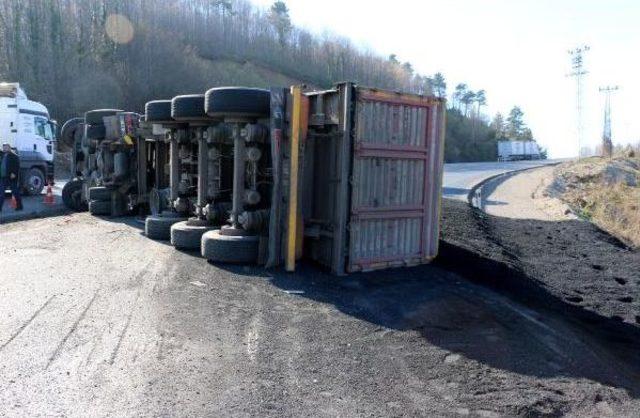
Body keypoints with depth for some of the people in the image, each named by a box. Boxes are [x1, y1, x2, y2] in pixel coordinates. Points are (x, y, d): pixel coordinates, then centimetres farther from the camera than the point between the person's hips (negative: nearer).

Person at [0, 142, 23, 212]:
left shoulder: (14, 156, -6)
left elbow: (17, 166, -14)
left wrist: (14, 173, -22)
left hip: (11, 177, -7)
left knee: (15, 192, 3)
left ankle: (19, 206, 13)